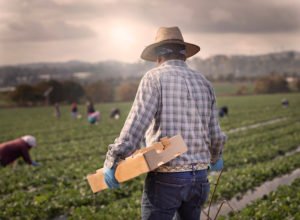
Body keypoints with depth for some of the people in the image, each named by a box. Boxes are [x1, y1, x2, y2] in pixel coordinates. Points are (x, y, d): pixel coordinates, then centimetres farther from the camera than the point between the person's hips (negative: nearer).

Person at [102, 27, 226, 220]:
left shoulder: (154, 78, -5)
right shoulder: (203, 82, 11)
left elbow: (135, 125, -16)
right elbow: (216, 135, 12)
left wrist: (112, 161, -11)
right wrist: (215, 158, 32)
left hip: (166, 179, -6)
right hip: (199, 177, 6)